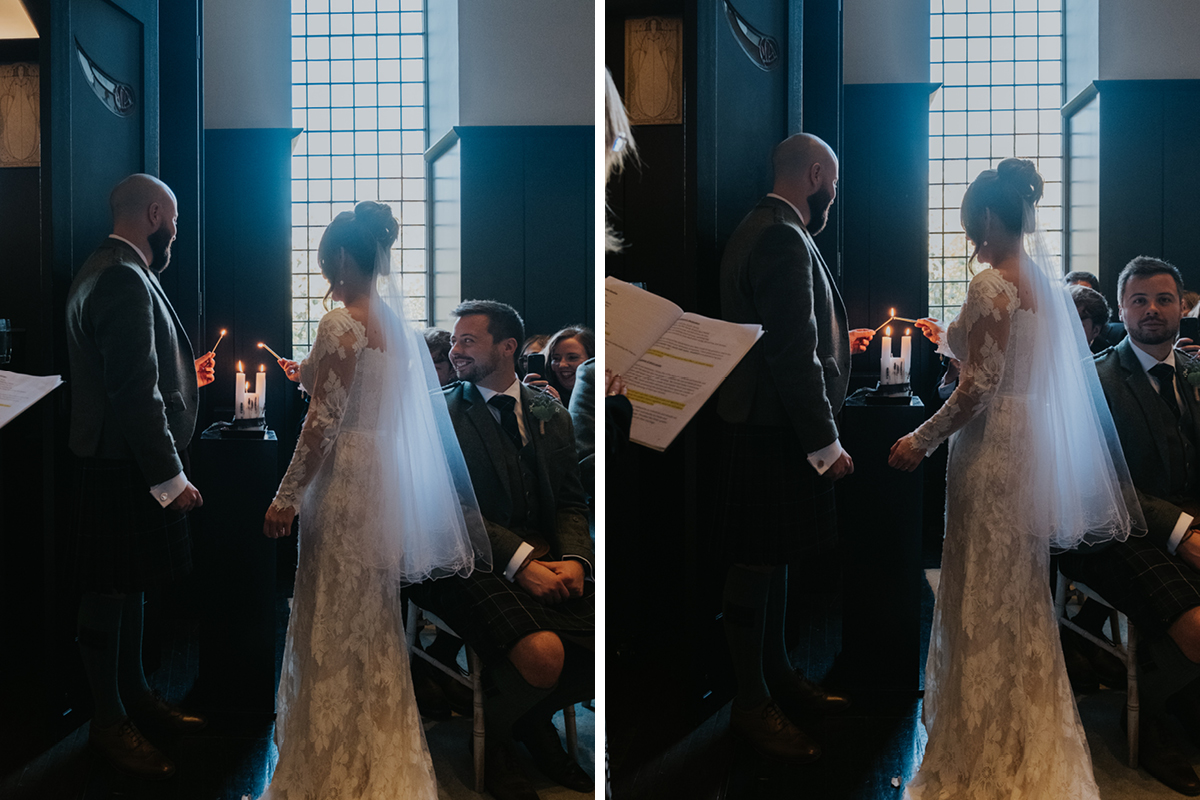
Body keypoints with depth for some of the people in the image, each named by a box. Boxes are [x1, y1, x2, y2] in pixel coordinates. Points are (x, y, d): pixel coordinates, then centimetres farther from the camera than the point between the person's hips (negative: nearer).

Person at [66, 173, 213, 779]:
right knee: (110, 592, 3)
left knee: (129, 586, 20)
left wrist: (184, 374, 26)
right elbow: (134, 392, -26)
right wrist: (170, 478, -23)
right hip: (124, 469, -11)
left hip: (124, 461, 11)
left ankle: (135, 696, 34)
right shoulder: (124, 280, -21)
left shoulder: (107, 271, 14)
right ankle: (109, 722, 17)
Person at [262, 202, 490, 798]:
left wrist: (287, 495, -13)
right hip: (384, 475, 8)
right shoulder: (394, 321, 7)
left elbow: (323, 423, -19)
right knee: (373, 614, 18)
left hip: (344, 478, -8)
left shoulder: (340, 325, -17)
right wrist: (309, 373, 31)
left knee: (335, 618, 3)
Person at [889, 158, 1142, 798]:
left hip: (993, 449, -9)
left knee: (985, 601, 2)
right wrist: (950, 341, 32)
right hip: (1034, 447, 9)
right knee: (1020, 599, 18)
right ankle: (1031, 744, 32)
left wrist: (921, 441, -11)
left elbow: (979, 388, -21)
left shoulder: (991, 283, -16)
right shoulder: (1046, 281, 11)